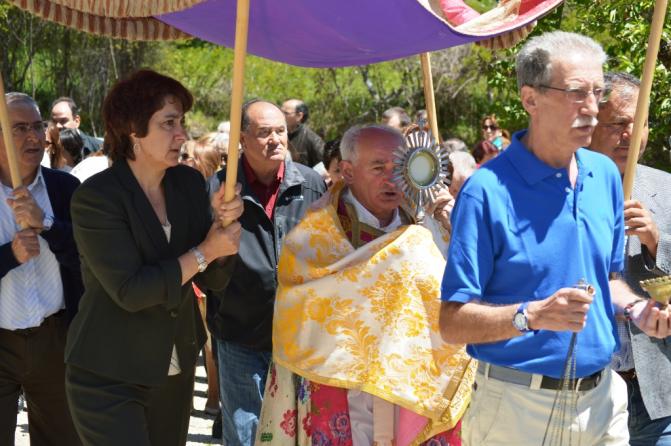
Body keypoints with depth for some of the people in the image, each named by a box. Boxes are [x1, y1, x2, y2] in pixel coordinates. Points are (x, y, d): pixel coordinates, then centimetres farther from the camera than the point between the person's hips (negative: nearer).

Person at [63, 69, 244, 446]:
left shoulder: (190, 183, 2)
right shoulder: (97, 196, -16)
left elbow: (215, 279, 2)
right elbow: (130, 291, -23)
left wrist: (224, 222, -15)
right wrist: (204, 252, -18)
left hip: (176, 370, 6)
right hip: (109, 377, -6)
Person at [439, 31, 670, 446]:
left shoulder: (605, 175, 5)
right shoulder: (488, 191, -15)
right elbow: (453, 322, -16)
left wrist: (635, 309, -2)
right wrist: (531, 315, -30)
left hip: (602, 397, 6)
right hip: (518, 407, -5)